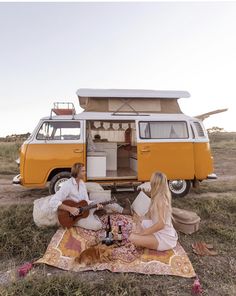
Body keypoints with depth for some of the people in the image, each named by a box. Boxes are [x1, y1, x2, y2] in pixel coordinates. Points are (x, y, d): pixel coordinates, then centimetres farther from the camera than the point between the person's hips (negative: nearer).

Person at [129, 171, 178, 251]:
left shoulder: (160, 199, -24)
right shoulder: (158, 196, 3)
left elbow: (161, 224, -29)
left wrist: (142, 233, -23)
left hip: (165, 238, -9)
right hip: (161, 232, 9)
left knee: (133, 237, -19)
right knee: (139, 223, 23)